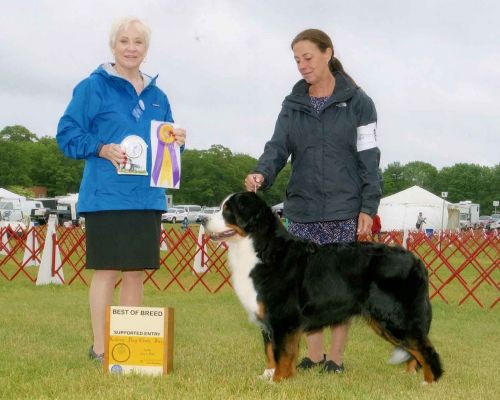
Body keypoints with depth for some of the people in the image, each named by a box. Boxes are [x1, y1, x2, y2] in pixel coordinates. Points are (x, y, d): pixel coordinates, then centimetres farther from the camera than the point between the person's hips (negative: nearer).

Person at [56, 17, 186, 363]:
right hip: (107, 195, -5)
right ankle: (99, 348, 4)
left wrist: (177, 141, -1)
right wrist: (102, 149, -17)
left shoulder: (157, 96, 15)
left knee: (137, 272, 9)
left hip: (147, 197, 6)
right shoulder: (94, 87, -2)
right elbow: (68, 134, -3)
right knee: (107, 270, -4)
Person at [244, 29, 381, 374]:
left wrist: (368, 207, -8)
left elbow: (369, 158, -2)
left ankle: (336, 356, 10)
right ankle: (313, 355, 15)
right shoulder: (293, 105, 11)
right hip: (302, 209, 4)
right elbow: (278, 147, 1)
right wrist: (261, 173, -20)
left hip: (345, 210, -4)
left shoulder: (357, 101, 0)